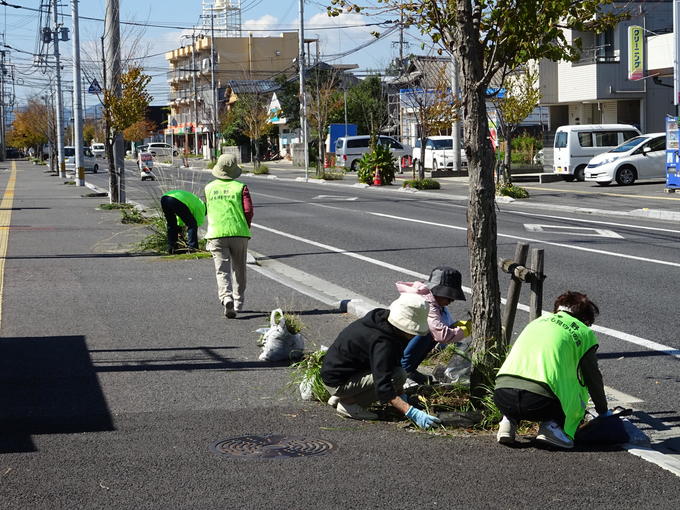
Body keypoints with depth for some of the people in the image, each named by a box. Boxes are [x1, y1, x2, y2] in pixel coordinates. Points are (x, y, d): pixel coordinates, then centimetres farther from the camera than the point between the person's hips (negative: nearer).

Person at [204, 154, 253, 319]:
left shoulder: (209, 188, 6)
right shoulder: (240, 187, -3)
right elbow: (249, 210, -8)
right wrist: (246, 226, 8)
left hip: (216, 234, 0)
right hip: (239, 233, 0)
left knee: (222, 270, -3)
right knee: (238, 269, 15)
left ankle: (226, 298, -27)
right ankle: (238, 302, 25)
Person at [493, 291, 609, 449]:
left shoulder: (539, 320, 30)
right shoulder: (584, 333, 15)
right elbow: (593, 377, 20)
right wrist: (603, 412, 37)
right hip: (540, 402, -5)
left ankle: (509, 420, 11)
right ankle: (553, 424, -3)